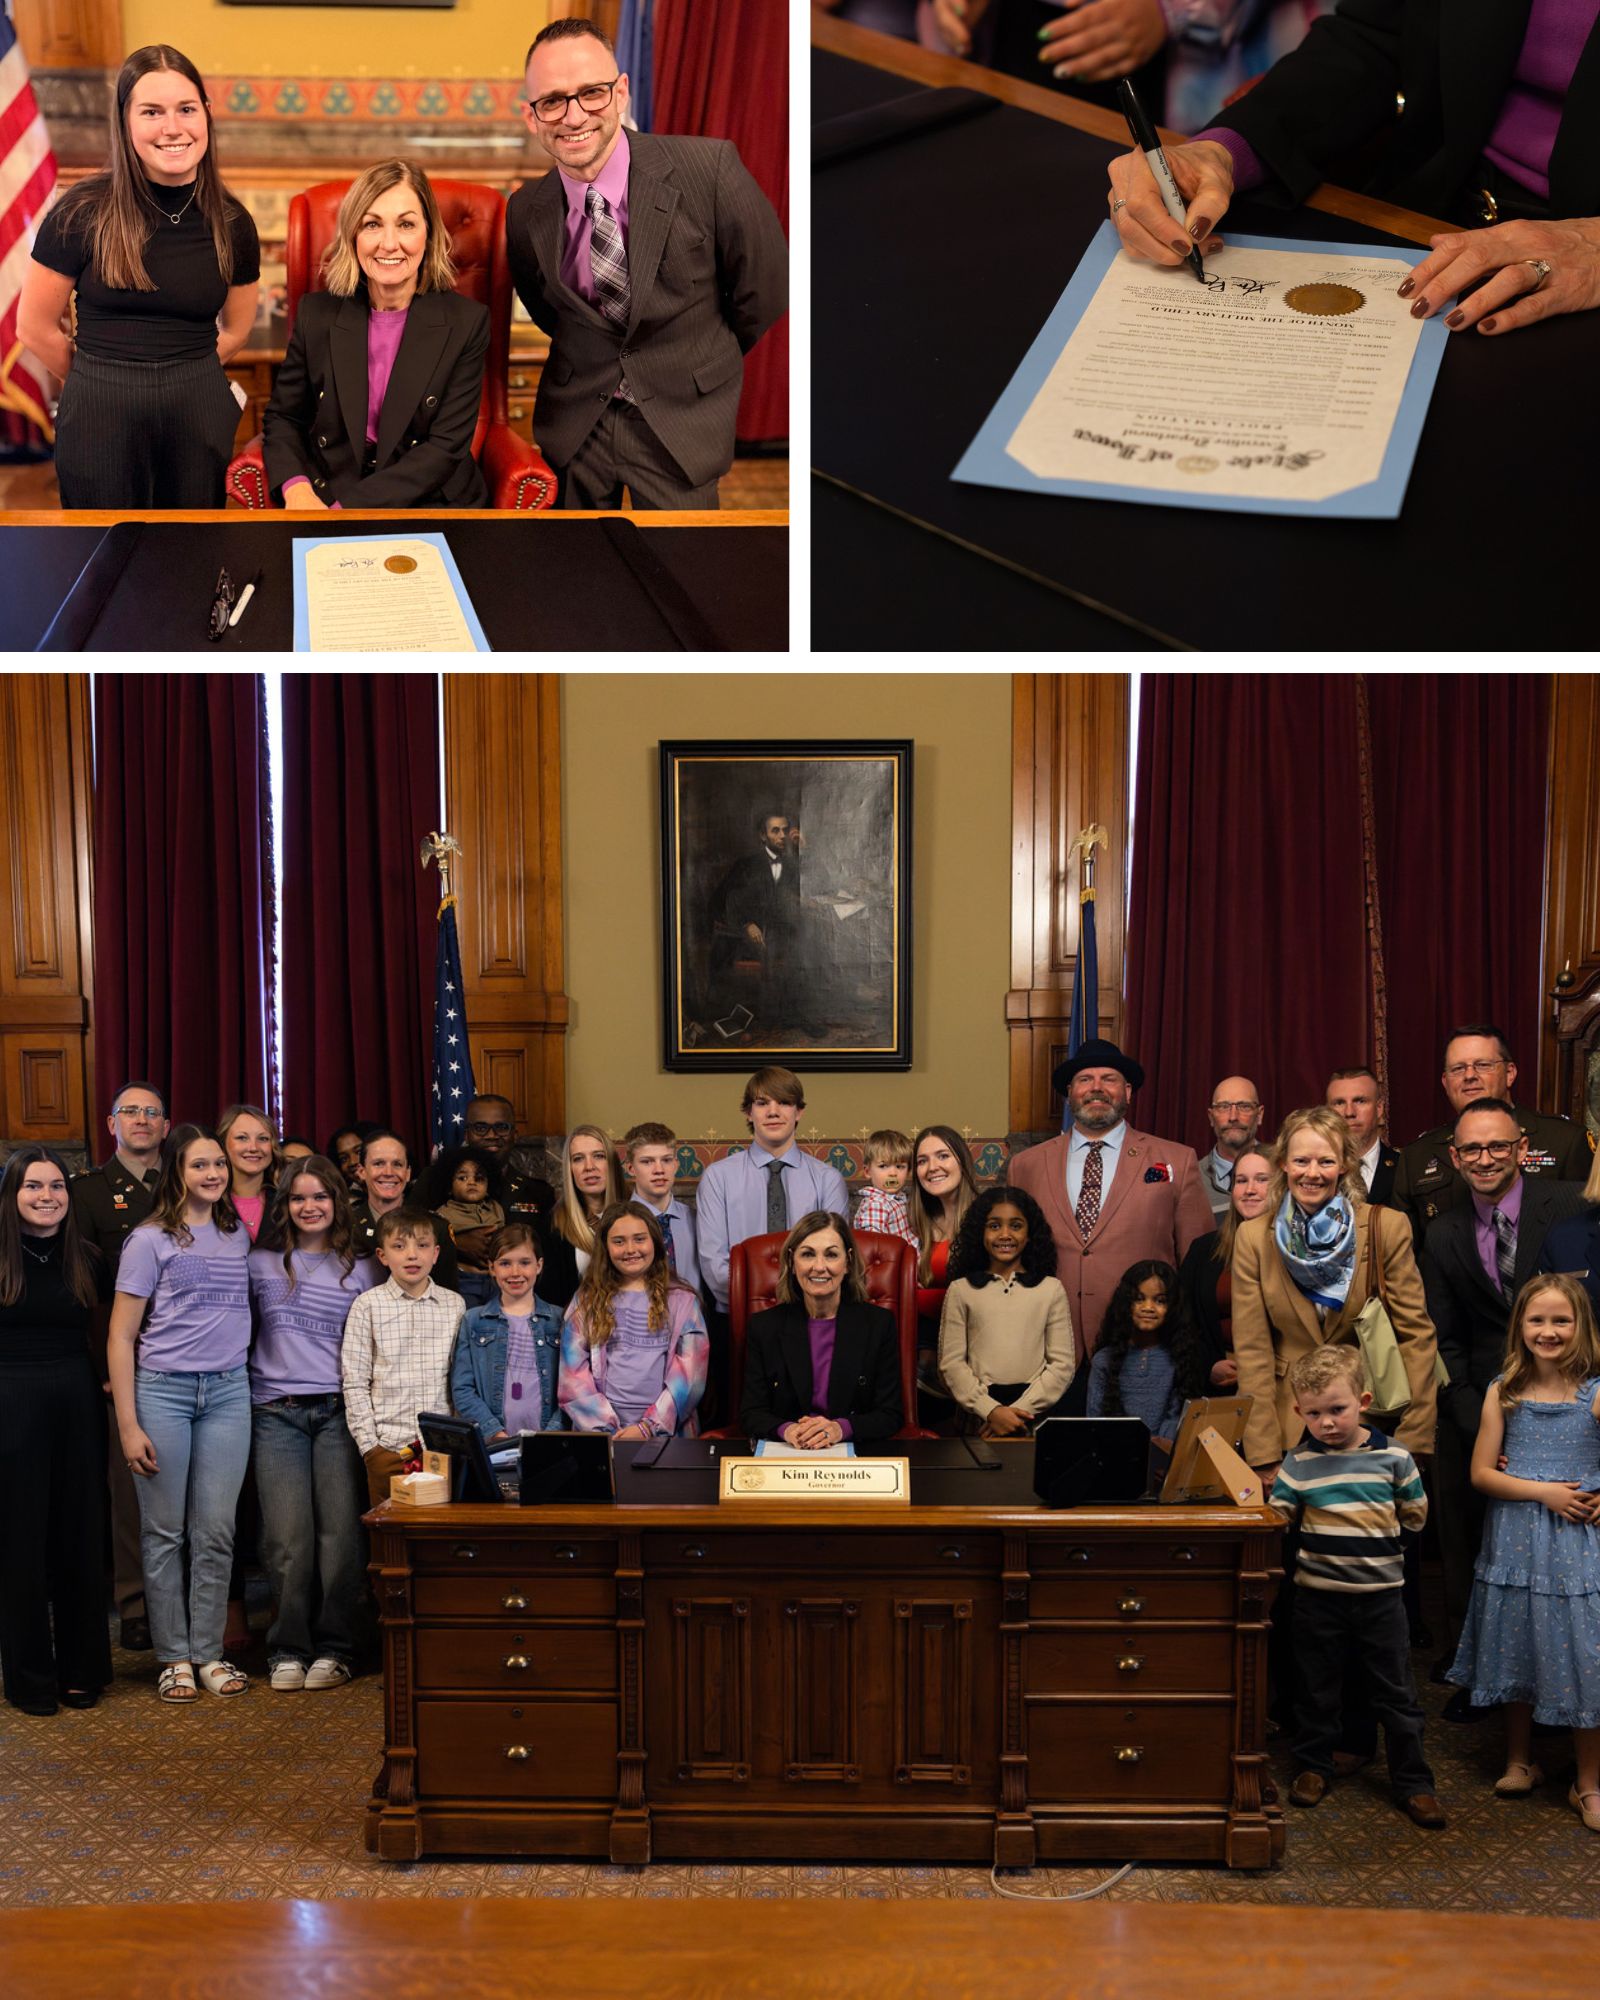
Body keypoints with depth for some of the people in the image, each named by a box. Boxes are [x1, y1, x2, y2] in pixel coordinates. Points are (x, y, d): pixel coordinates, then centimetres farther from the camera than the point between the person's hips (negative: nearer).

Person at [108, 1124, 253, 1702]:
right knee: (165, 1532, 3)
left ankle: (210, 1653, 15)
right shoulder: (151, 1239, -2)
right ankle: (173, 1658, 14)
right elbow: (121, 1336, -3)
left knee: (215, 1532, 5)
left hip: (228, 1392, 3)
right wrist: (128, 1425, -8)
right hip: (162, 1389, -3)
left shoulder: (239, 1235, 11)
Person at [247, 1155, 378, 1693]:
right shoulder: (261, 1264, 10)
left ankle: (335, 1648, 6)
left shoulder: (362, 1270, 10)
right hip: (276, 1412, 0)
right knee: (288, 1537, -6)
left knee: (340, 1531, -6)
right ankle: (288, 1650, 7)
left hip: (339, 1410, 0)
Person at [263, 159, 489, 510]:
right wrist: (296, 489, -13)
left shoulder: (466, 322, -2)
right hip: (323, 498, 1)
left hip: (429, 504, -1)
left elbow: (447, 445, -8)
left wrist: (348, 507, -18)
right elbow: (282, 417, 11)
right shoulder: (316, 313, 5)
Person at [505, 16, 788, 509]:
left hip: (683, 423, -2)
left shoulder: (709, 168, -17)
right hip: (575, 422, 3)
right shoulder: (524, 211, -6)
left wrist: (701, 363, 9)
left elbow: (764, 287, -4)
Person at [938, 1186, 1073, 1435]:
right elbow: (951, 1364, -1)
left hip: (1035, 1415, 0)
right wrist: (991, 1410, -13)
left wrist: (1020, 1409, -10)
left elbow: (1061, 1364, 0)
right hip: (977, 1416, 0)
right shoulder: (960, 1290, 3)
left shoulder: (1051, 1289, 4)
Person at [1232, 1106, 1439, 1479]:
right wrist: (1264, 1458, -10)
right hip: (1288, 1422, 1)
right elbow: (1252, 1350, -4)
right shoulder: (1253, 1238, -3)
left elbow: (1417, 1336, -6)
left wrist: (1412, 1442, -12)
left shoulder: (1387, 1228, -6)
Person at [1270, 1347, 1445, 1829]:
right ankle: (1314, 1766, 29)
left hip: (1380, 1594, 0)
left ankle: (1412, 1782, 20)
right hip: (1318, 1594, 0)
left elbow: (1415, 1517, 5)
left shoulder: (1393, 1456, -5)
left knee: (1395, 1693, 8)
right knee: (1318, 1686, 13)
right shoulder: (1298, 1463, -5)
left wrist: (1374, 1528, -1)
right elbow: (1277, 1519, -8)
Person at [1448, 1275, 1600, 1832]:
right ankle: (1519, 1762, 32)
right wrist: (1542, 1492, -12)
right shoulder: (1504, 1394, -1)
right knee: (1516, 1653, 13)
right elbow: (1481, 1473, -2)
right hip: (1515, 1544, 2)